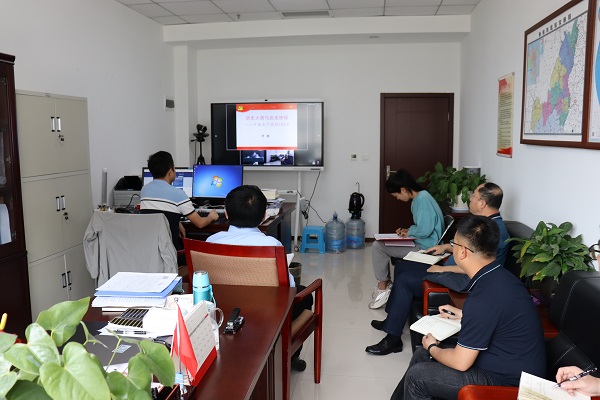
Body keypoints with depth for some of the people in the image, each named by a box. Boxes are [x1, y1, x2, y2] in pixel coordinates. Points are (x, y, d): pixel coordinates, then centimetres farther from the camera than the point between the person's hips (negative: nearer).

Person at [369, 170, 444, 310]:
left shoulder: (423, 199, -20)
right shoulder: (420, 197, 11)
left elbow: (425, 230, -26)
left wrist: (409, 232, -9)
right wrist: (408, 230, 7)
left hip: (425, 248, -11)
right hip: (421, 244, 11)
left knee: (378, 247, -11)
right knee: (381, 244, 18)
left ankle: (383, 288, 2)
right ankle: (385, 284, 20)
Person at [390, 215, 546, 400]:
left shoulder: (484, 297, -32)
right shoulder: (500, 275, -3)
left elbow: (460, 362, -22)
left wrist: (433, 348, -3)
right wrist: (463, 314, 19)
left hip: (506, 381, -9)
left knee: (416, 376, -5)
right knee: (421, 355, 14)